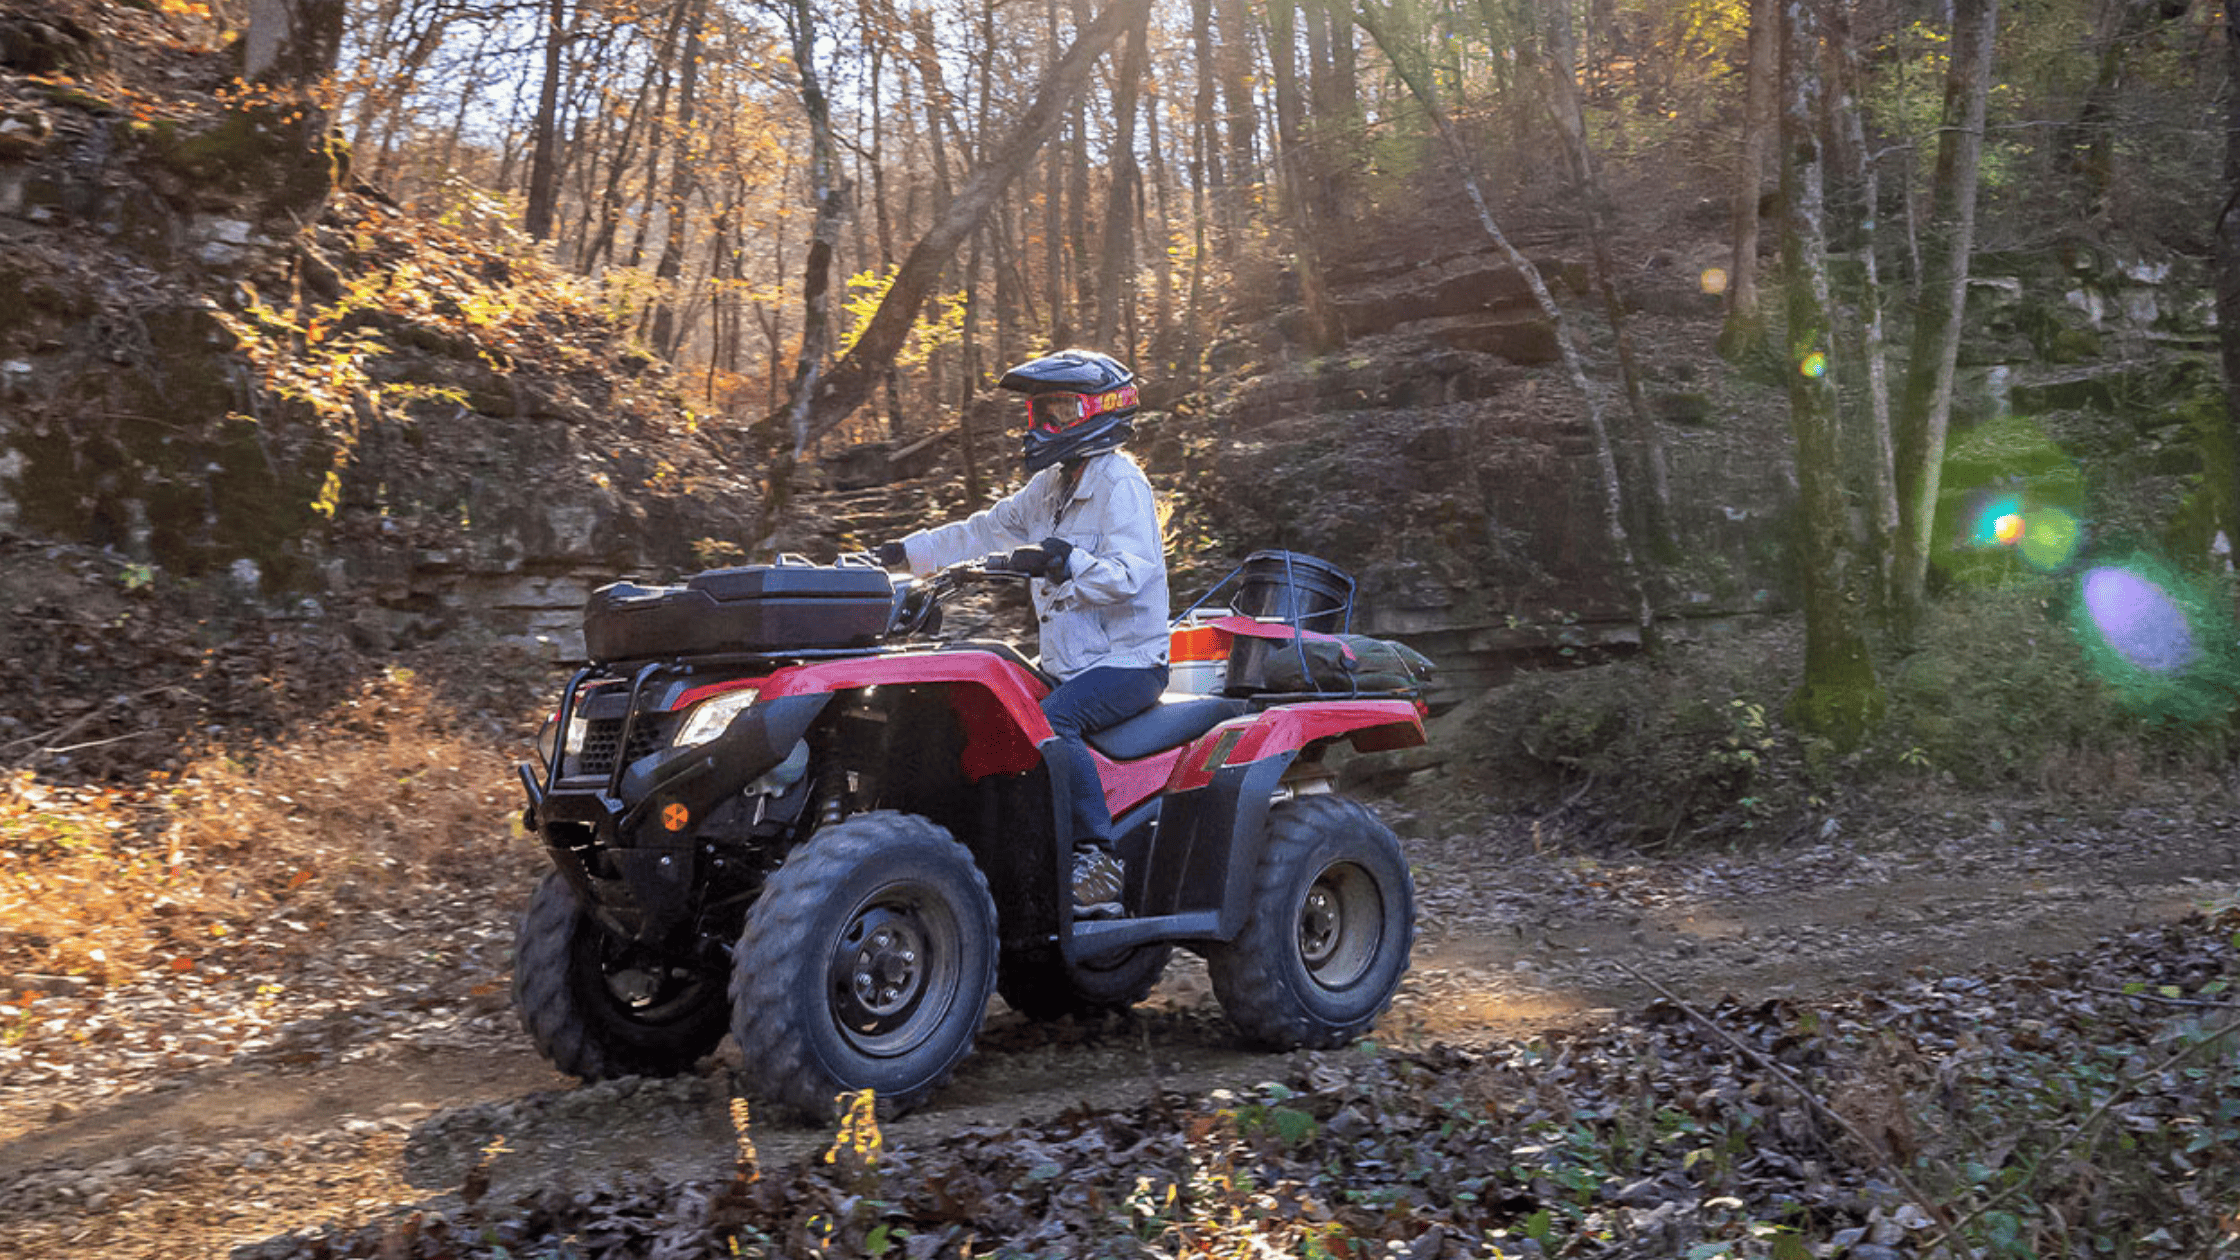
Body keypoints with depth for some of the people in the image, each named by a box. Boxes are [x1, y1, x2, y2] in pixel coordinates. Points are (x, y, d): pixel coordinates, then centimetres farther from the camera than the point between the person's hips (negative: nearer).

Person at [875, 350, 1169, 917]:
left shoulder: (1120, 482, -10)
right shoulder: (1049, 488, 17)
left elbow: (1127, 574, -24)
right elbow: (983, 532, 23)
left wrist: (1064, 562, -39)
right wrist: (906, 553, 19)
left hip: (1129, 660, -9)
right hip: (1070, 665, 9)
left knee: (1050, 721, -32)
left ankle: (1098, 861, -29)